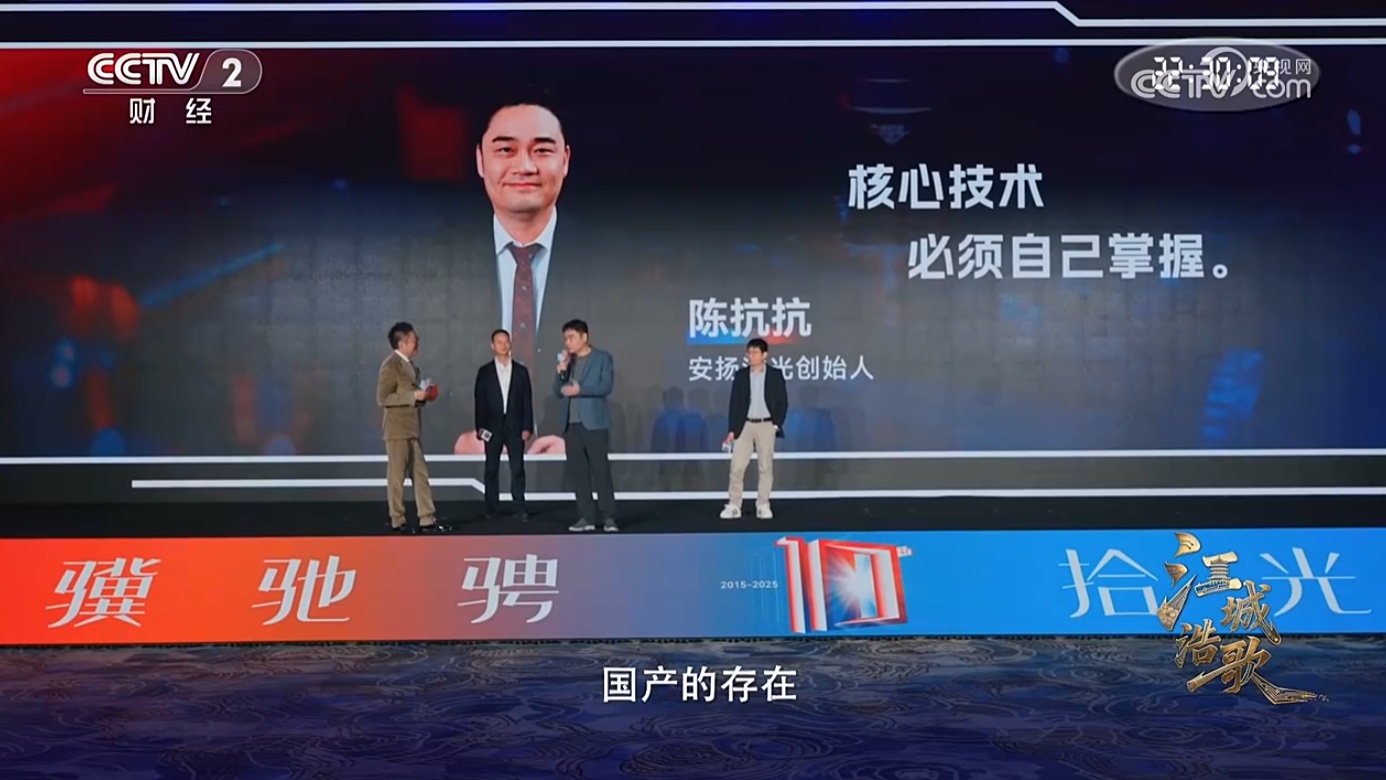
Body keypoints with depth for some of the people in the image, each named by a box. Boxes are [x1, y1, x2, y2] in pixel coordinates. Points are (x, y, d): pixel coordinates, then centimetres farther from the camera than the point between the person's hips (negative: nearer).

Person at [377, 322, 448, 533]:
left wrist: (422, 395, 6)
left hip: (412, 428, 9)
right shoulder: (391, 365, -13)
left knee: (420, 475, 7)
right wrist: (414, 396, -20)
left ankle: (427, 519, 9)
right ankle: (397, 521, 7)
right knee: (397, 476, 0)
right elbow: (383, 398, -19)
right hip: (397, 429, -9)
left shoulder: (409, 364, 14)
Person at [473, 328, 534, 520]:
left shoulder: (521, 370, 6)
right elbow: (479, 400, 3)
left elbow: (527, 400, 4)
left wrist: (527, 427, -3)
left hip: (515, 426, 0)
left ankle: (519, 508, 1)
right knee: (492, 469, 3)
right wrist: (479, 427, -4)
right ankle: (492, 508, 9)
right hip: (493, 426, 0)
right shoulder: (484, 371, 4)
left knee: (518, 468, -2)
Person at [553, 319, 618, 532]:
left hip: (594, 423, -5)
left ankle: (609, 518, -3)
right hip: (571, 424, 5)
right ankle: (586, 518, 8)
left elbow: (606, 387, -10)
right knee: (577, 473, 4)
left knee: (601, 471, -6)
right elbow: (558, 392, 12)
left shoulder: (603, 358, 1)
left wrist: (579, 390, -17)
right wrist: (561, 370, -3)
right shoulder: (567, 361, 15)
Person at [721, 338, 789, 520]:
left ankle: (763, 506, 9)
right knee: (737, 467, -3)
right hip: (744, 425, 1)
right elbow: (735, 403, 5)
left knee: (765, 467, 3)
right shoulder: (741, 375, 4)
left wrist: (777, 424, -7)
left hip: (766, 425, -1)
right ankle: (733, 506, 1)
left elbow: (783, 402, 2)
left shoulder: (775, 374, 1)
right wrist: (732, 429, -1)